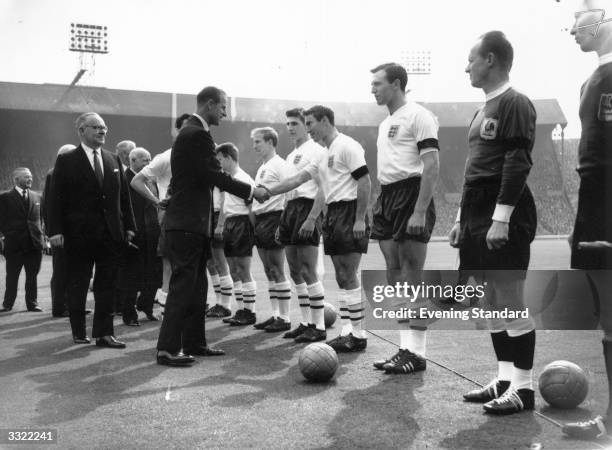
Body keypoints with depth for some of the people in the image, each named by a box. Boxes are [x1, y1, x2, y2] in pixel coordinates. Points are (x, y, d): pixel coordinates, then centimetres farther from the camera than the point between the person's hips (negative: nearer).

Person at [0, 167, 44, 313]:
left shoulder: (36, 197, 11)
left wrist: (41, 235, 7)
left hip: (34, 242, 3)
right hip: (14, 244, -3)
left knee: (32, 276, 7)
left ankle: (32, 303, 16)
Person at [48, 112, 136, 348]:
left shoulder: (113, 160, 12)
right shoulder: (66, 160, -1)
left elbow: (124, 195, 12)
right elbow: (56, 198, -5)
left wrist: (129, 226, 7)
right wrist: (56, 230, -12)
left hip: (110, 234, 4)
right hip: (79, 234, -3)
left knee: (106, 286, 4)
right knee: (77, 285, 8)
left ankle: (104, 333, 10)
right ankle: (79, 331, 21)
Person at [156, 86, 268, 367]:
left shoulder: (191, 132, 18)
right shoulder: (197, 134, -14)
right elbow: (215, 176, -19)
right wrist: (251, 191, -10)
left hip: (190, 223, 11)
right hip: (188, 224, -11)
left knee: (195, 286, 15)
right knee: (183, 286, -7)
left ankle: (194, 343, 23)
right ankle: (167, 349, -3)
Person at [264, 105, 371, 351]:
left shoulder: (347, 146, -8)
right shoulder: (323, 154, 18)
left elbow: (364, 181, -15)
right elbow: (297, 179, 19)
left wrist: (360, 219, -19)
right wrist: (265, 192, 14)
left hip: (349, 214, -9)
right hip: (333, 214, 9)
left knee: (349, 276, -8)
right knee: (342, 277, 8)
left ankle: (358, 335, -2)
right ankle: (347, 331, 13)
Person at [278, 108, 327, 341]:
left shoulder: (316, 151, -5)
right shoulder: (291, 155, 21)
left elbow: (323, 189, -13)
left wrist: (312, 219, -22)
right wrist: (282, 222, 19)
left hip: (307, 208, -9)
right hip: (290, 209, 9)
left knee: (308, 271, -10)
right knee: (295, 272, 9)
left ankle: (318, 326, -3)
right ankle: (305, 322, 17)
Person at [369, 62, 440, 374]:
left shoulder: (418, 116, -7)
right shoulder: (385, 123, 20)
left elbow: (432, 166, -15)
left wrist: (420, 211, -22)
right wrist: (381, 204, 15)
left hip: (411, 195, -9)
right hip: (387, 197, 9)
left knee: (413, 278, -6)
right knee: (394, 276, 8)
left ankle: (416, 353, 2)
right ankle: (405, 348, 15)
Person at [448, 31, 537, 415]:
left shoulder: (515, 104, -8)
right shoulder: (486, 108, 20)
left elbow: (517, 164, -18)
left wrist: (501, 218, -23)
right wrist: (464, 218, 19)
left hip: (504, 216, -9)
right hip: (478, 216, 9)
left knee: (511, 300, -5)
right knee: (494, 300, 11)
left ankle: (523, 388, 4)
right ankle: (505, 379, 20)